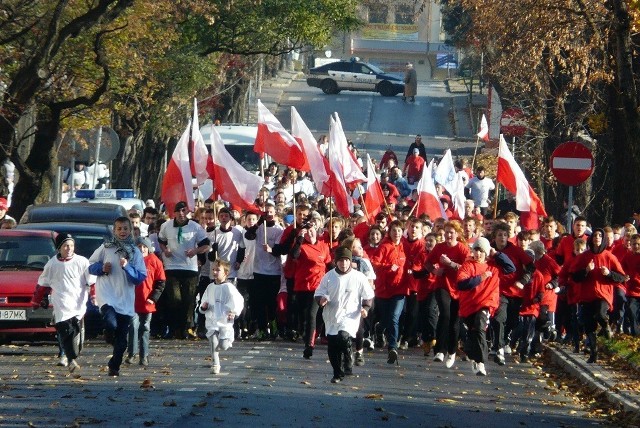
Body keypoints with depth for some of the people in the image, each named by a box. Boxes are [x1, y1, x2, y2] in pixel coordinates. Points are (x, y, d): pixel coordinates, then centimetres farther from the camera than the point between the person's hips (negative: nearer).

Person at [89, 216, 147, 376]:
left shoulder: (135, 252, 9)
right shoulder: (105, 248, 5)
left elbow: (141, 277, 3)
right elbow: (90, 266, 11)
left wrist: (128, 267, -13)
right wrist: (101, 268, -8)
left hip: (126, 299, 3)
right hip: (107, 295, -3)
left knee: (121, 339, 3)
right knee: (111, 324, -29)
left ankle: (114, 366, 18)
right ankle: (109, 335, 6)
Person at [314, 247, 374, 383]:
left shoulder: (358, 277, -2)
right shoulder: (329, 276, 3)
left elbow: (368, 296, 7)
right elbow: (318, 294, 8)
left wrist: (365, 308, -9)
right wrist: (321, 299, -14)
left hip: (350, 316, -3)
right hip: (331, 317, 3)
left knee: (343, 337, -28)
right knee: (332, 349, 3)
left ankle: (347, 362, -4)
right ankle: (338, 374, 18)